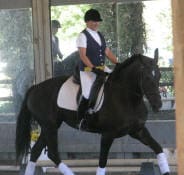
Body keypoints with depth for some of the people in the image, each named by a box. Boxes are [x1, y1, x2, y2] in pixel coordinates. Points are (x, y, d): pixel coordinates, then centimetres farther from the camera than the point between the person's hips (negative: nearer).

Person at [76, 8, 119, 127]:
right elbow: (82, 55, -16)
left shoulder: (100, 35, 16)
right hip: (88, 69, -7)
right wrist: (93, 68, -25)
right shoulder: (83, 36, -6)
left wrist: (117, 63, 1)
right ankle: (80, 120, -3)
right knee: (88, 95, -18)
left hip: (102, 68, 7)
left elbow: (107, 52, 15)